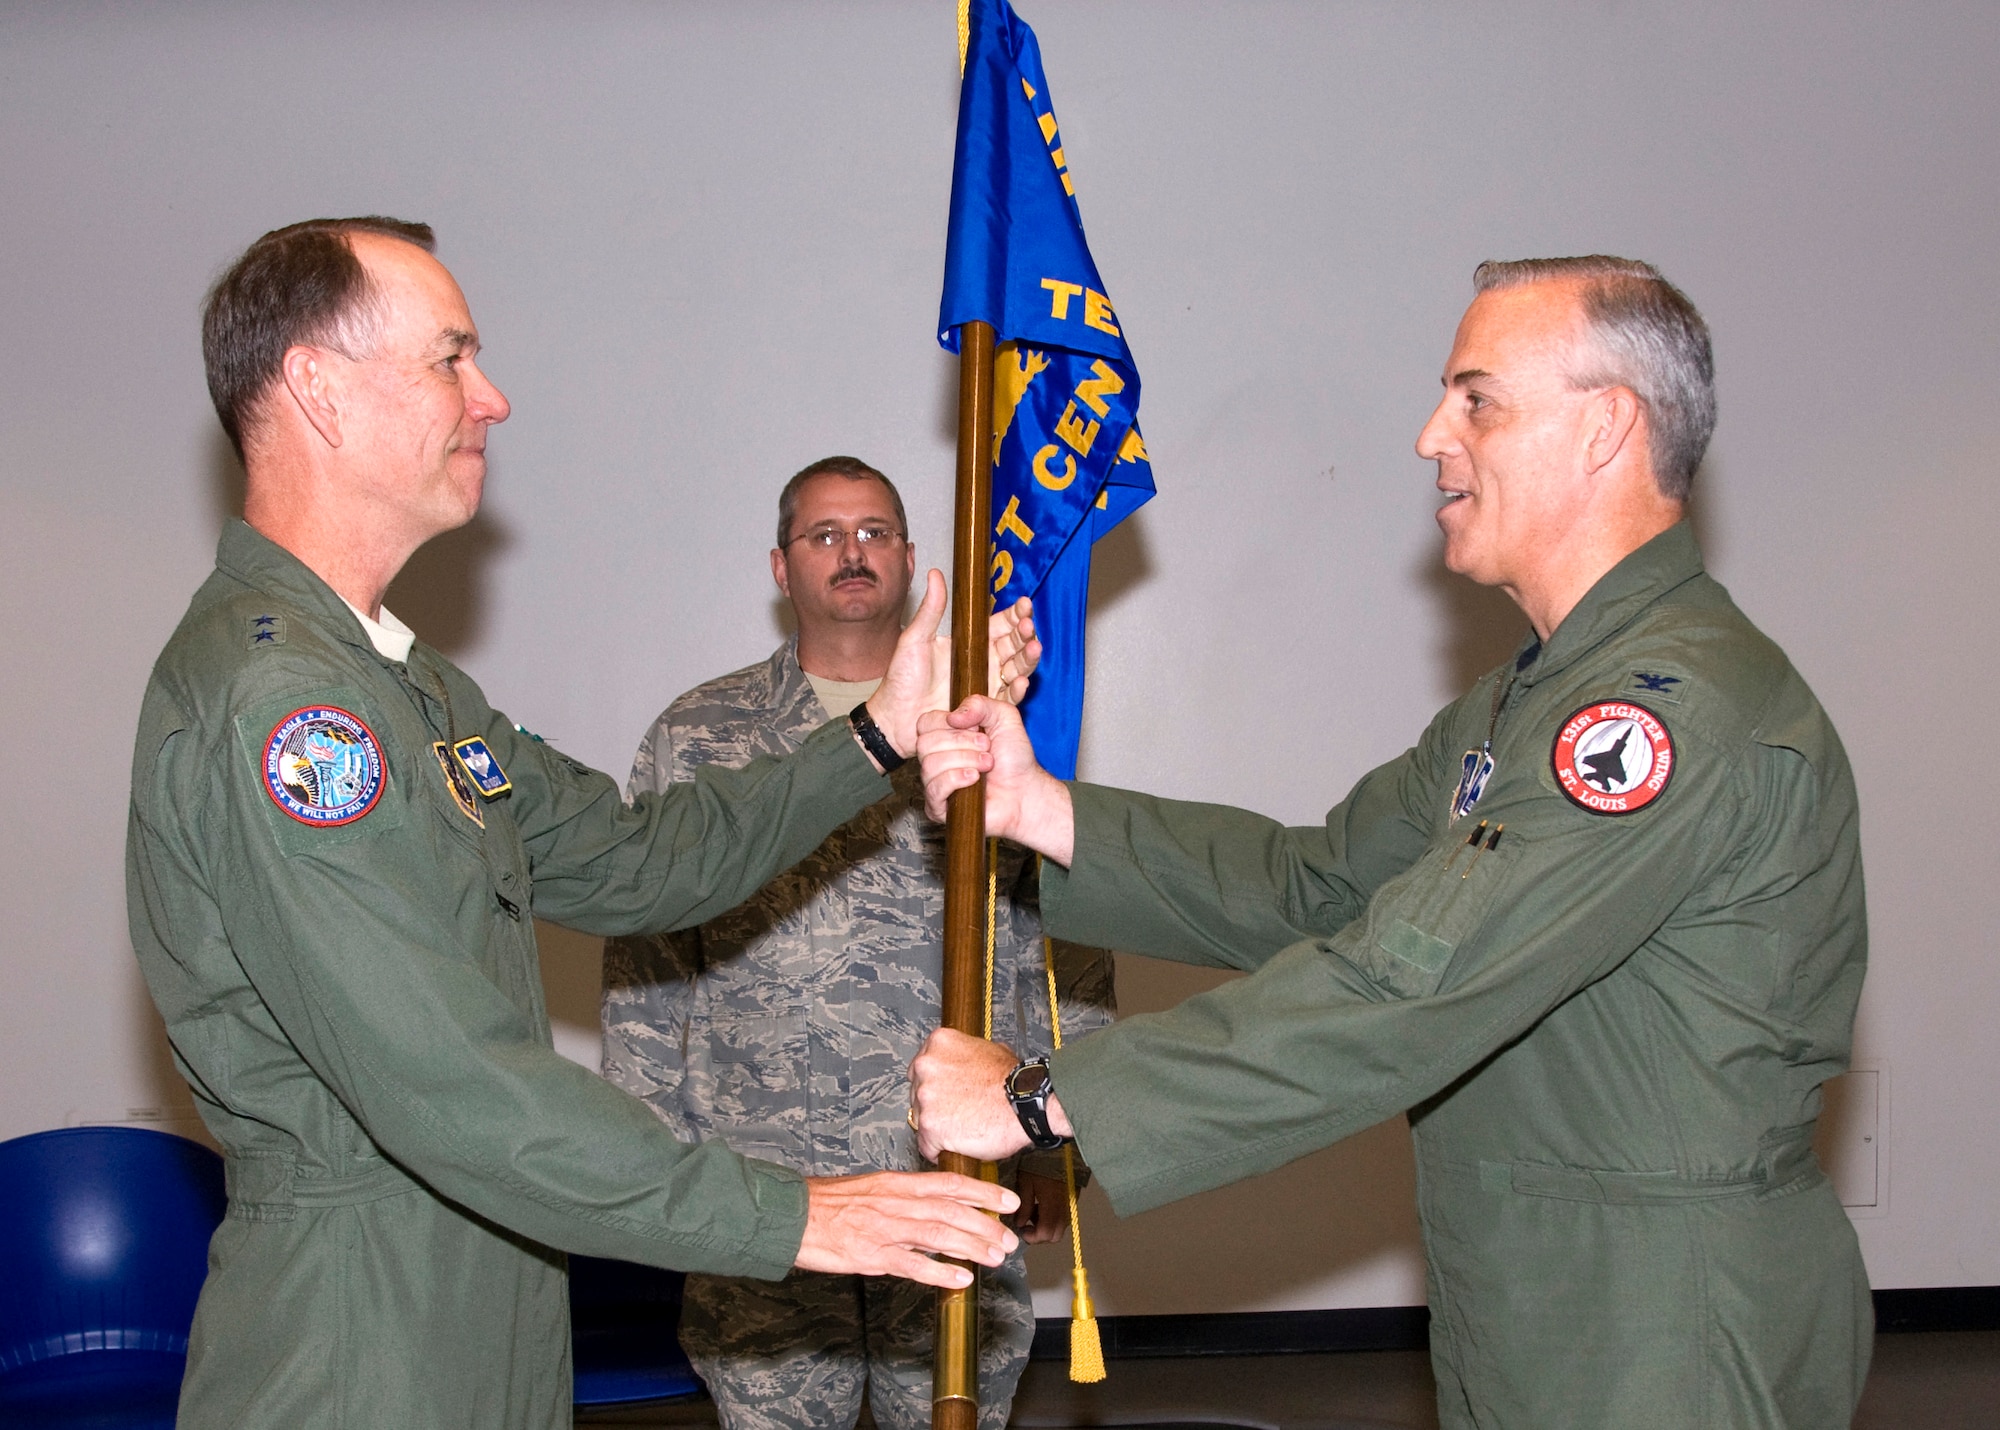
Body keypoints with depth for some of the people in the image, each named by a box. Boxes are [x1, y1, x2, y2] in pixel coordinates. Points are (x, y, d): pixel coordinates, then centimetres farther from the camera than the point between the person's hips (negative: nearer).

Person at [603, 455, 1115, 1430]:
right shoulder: (695, 738, 7)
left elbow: (1068, 946, 9)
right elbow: (643, 962, 7)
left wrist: (1056, 1140, 5)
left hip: (959, 1191, 1)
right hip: (758, 1198, 0)